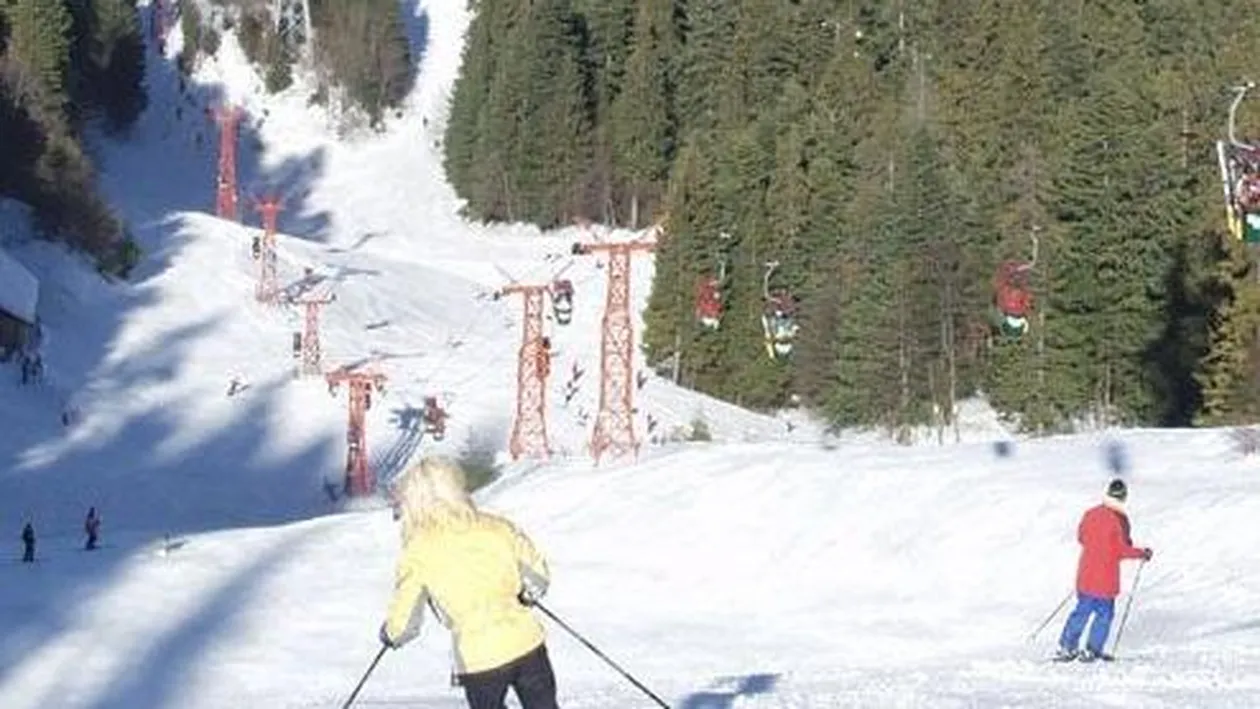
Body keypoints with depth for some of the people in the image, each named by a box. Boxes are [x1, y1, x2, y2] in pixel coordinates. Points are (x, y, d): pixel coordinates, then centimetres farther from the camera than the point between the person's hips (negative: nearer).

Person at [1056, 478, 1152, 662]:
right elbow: (1123, 550, -14)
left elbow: (1081, 537, 14)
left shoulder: (1090, 513, 1)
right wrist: (1143, 554, 1)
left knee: (1082, 609, 17)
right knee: (1104, 614, 9)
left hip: (1086, 573, 5)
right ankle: (1091, 651, 10)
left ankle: (1066, 647, 16)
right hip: (1105, 577, -5)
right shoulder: (1119, 519, -15)